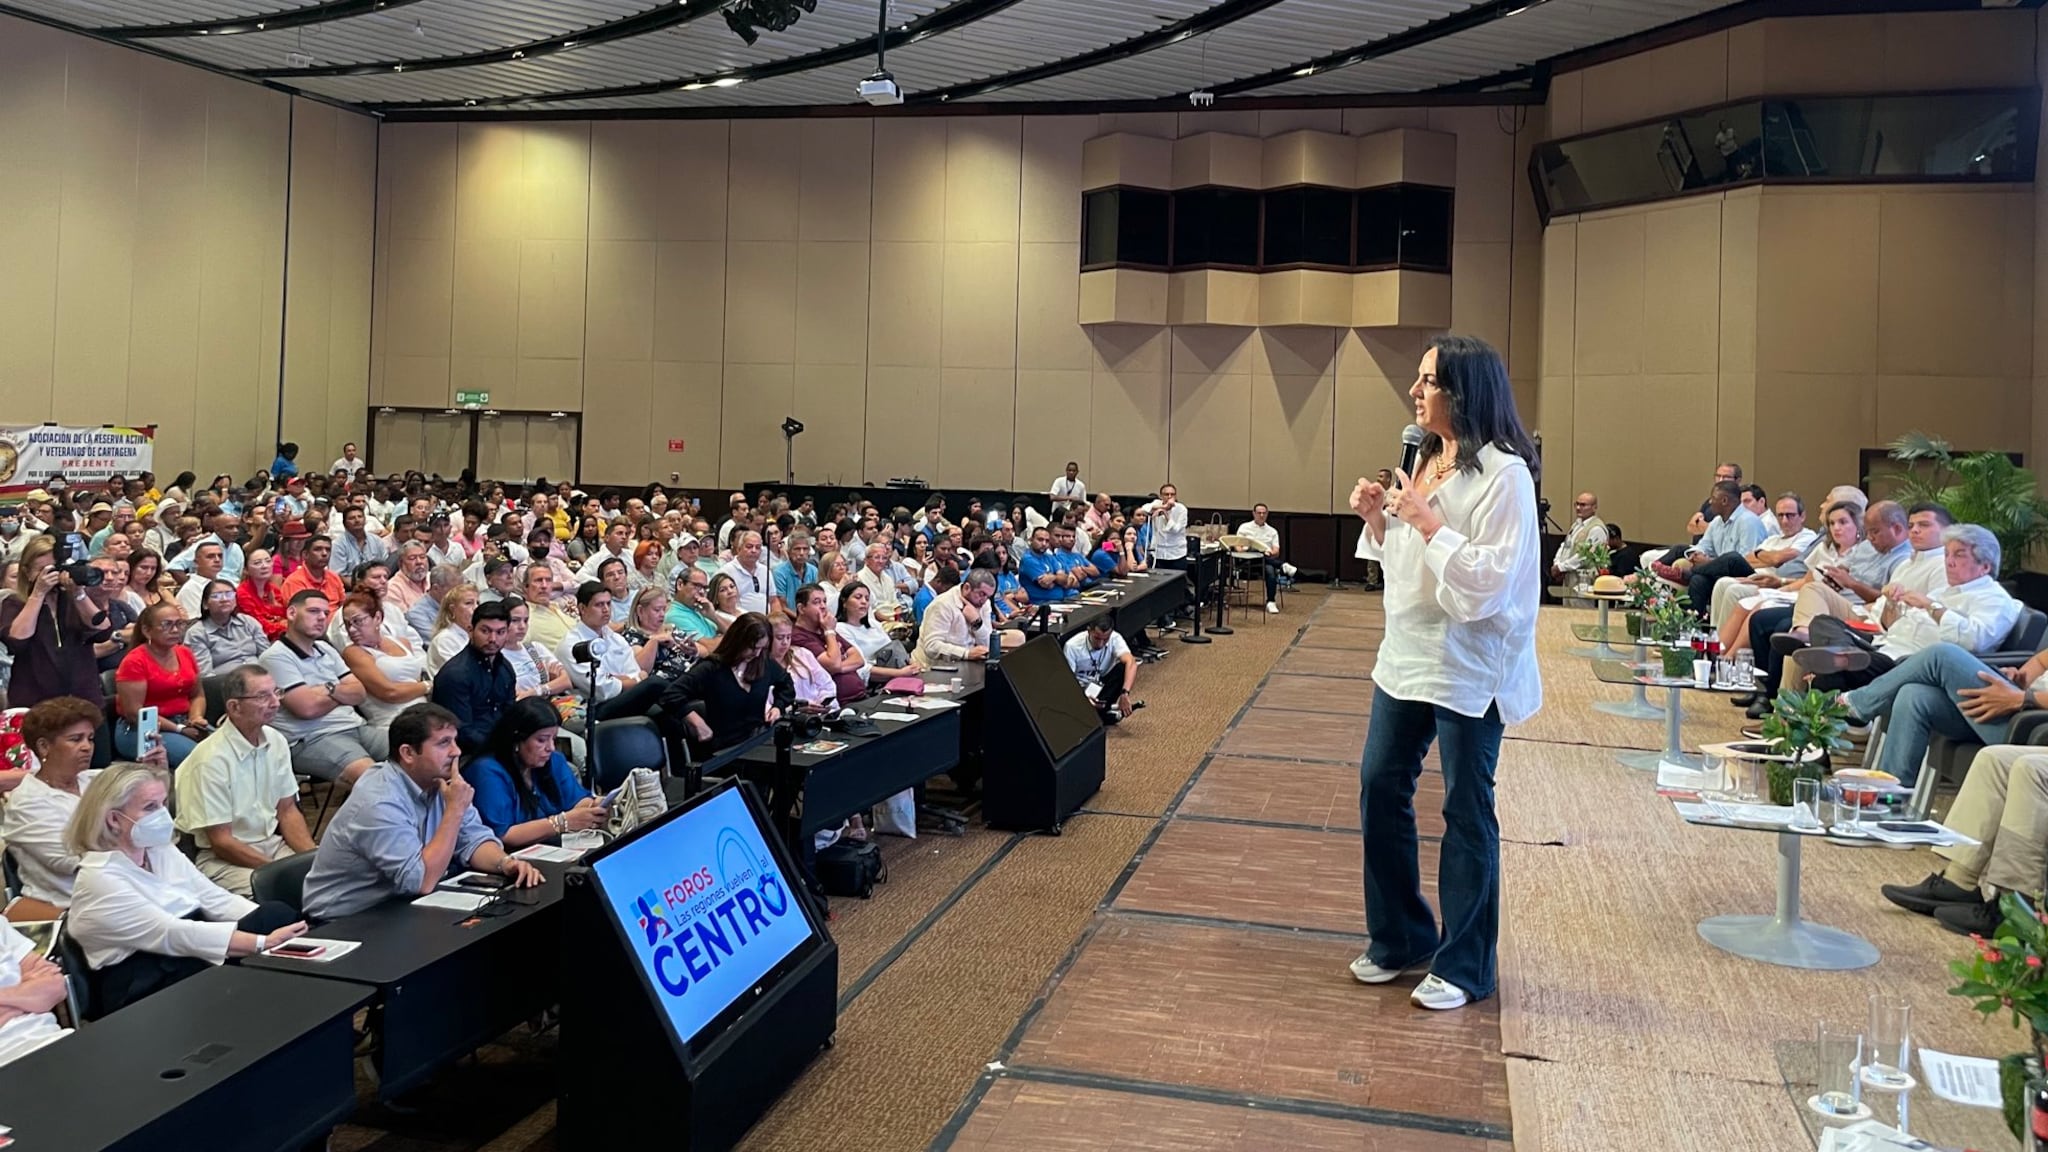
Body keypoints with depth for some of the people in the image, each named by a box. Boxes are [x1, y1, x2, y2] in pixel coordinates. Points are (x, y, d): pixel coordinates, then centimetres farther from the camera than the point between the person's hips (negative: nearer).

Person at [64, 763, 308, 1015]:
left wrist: (276, 922, -12)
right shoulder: (99, 880, -13)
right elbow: (170, 935, -23)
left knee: (278, 914, -18)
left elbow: (217, 900, 7)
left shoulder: (162, 852, 12)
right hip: (143, 988, -7)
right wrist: (263, 942, -31)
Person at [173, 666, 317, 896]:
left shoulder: (276, 741, 2)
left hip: (271, 843, 6)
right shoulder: (211, 758, -18)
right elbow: (221, 842, -16)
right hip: (221, 856, -6)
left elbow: (287, 811, 9)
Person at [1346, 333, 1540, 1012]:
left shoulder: (1503, 474, -15)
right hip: (1407, 656, 8)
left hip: (1470, 668, -8)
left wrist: (1427, 522, -23)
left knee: (1467, 810, 3)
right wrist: (1378, 520, 2)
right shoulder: (1424, 462, 11)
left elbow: (1490, 582, -22)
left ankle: (1464, 965, 17)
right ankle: (1400, 938, 27)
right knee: (1381, 787, 11)